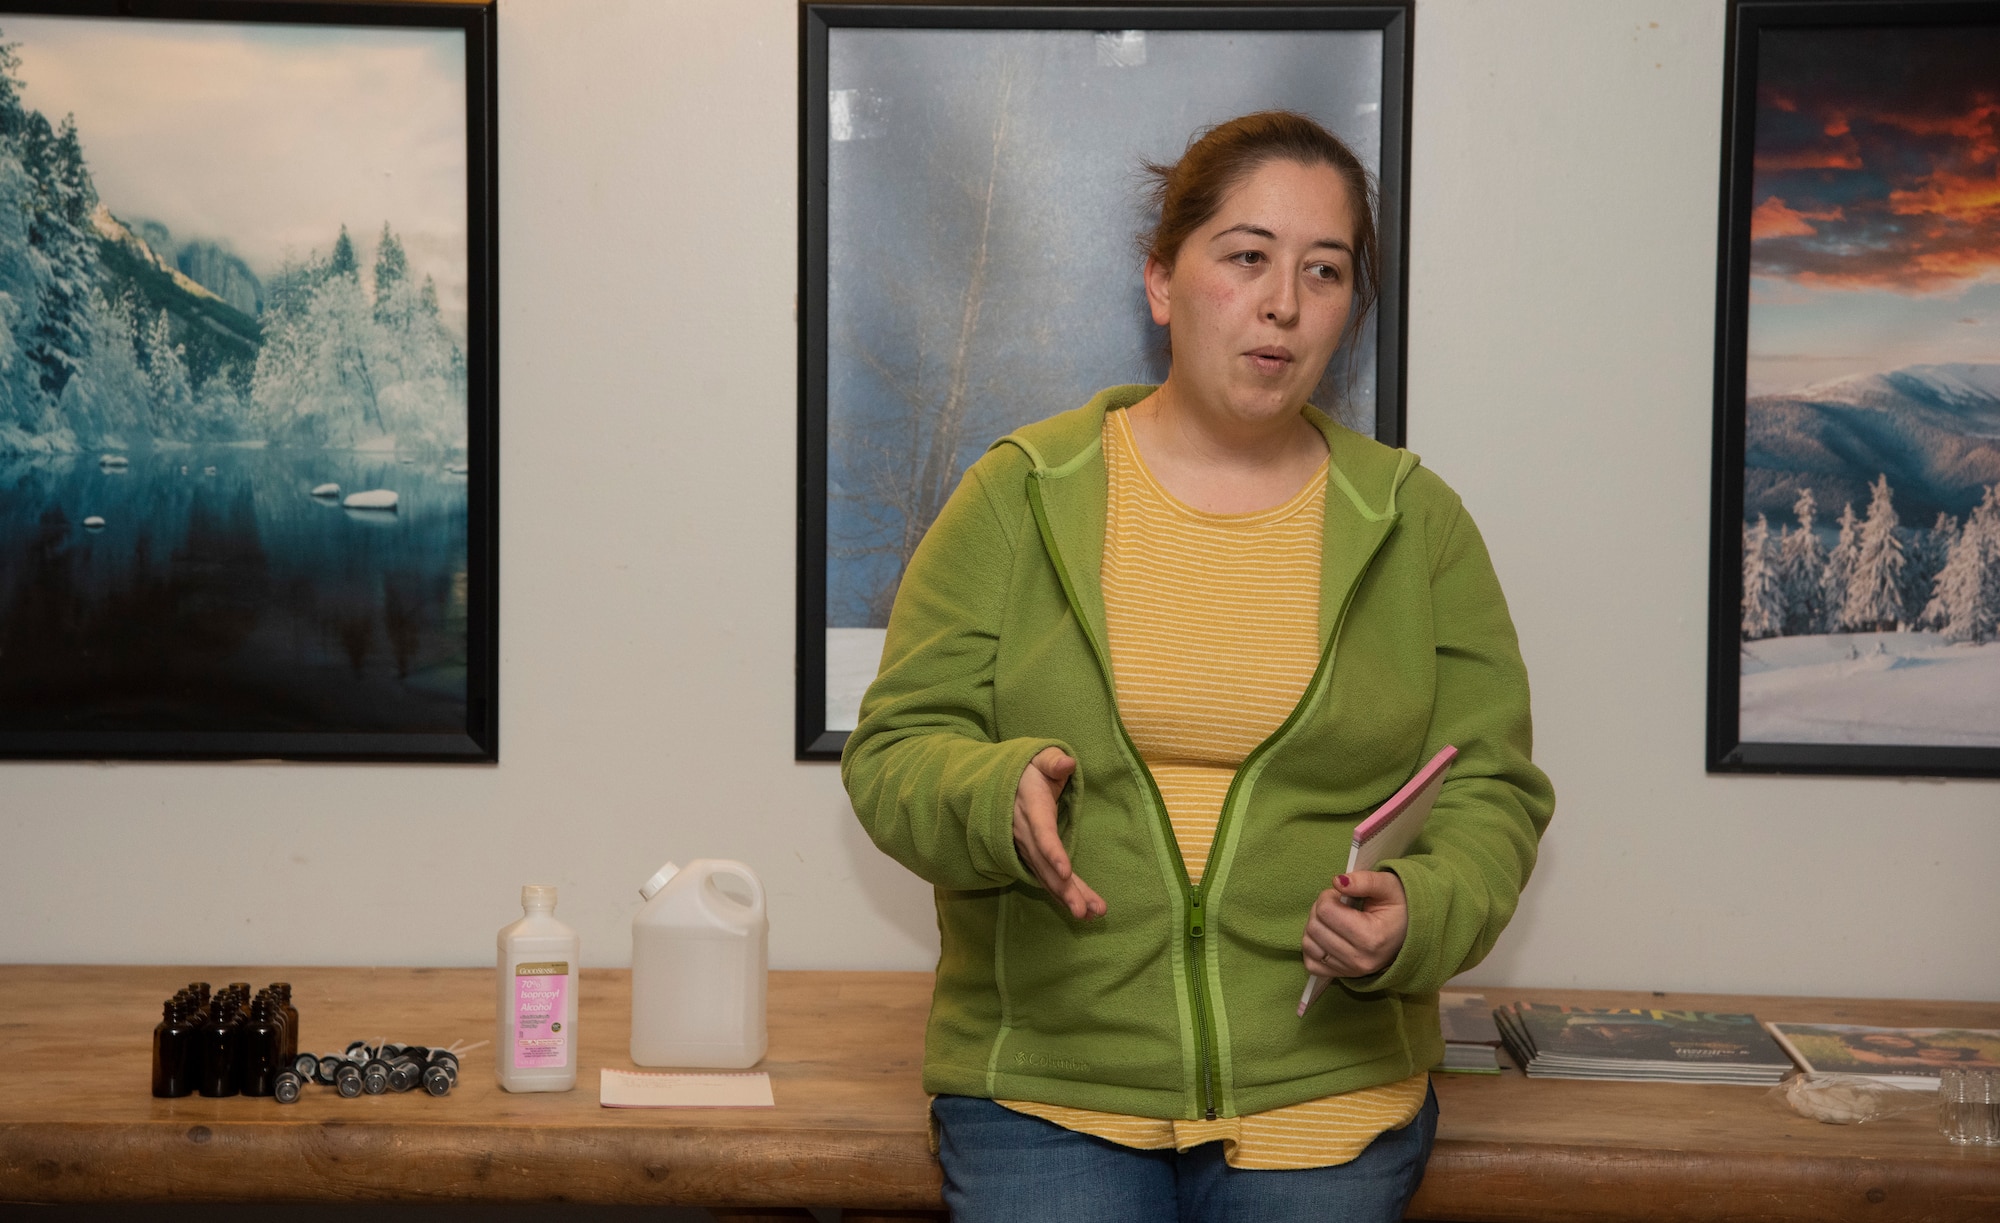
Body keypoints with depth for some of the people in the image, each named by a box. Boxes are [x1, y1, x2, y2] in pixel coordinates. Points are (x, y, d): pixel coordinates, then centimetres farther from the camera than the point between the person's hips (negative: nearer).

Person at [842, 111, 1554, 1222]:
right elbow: (895, 754, -1)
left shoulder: (1413, 524, 4)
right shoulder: (1022, 497, 0)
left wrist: (1420, 914, -16)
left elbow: (1487, 787, 5)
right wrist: (997, 797, -22)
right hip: (1045, 1086, -1)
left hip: (1323, 1099, 2)